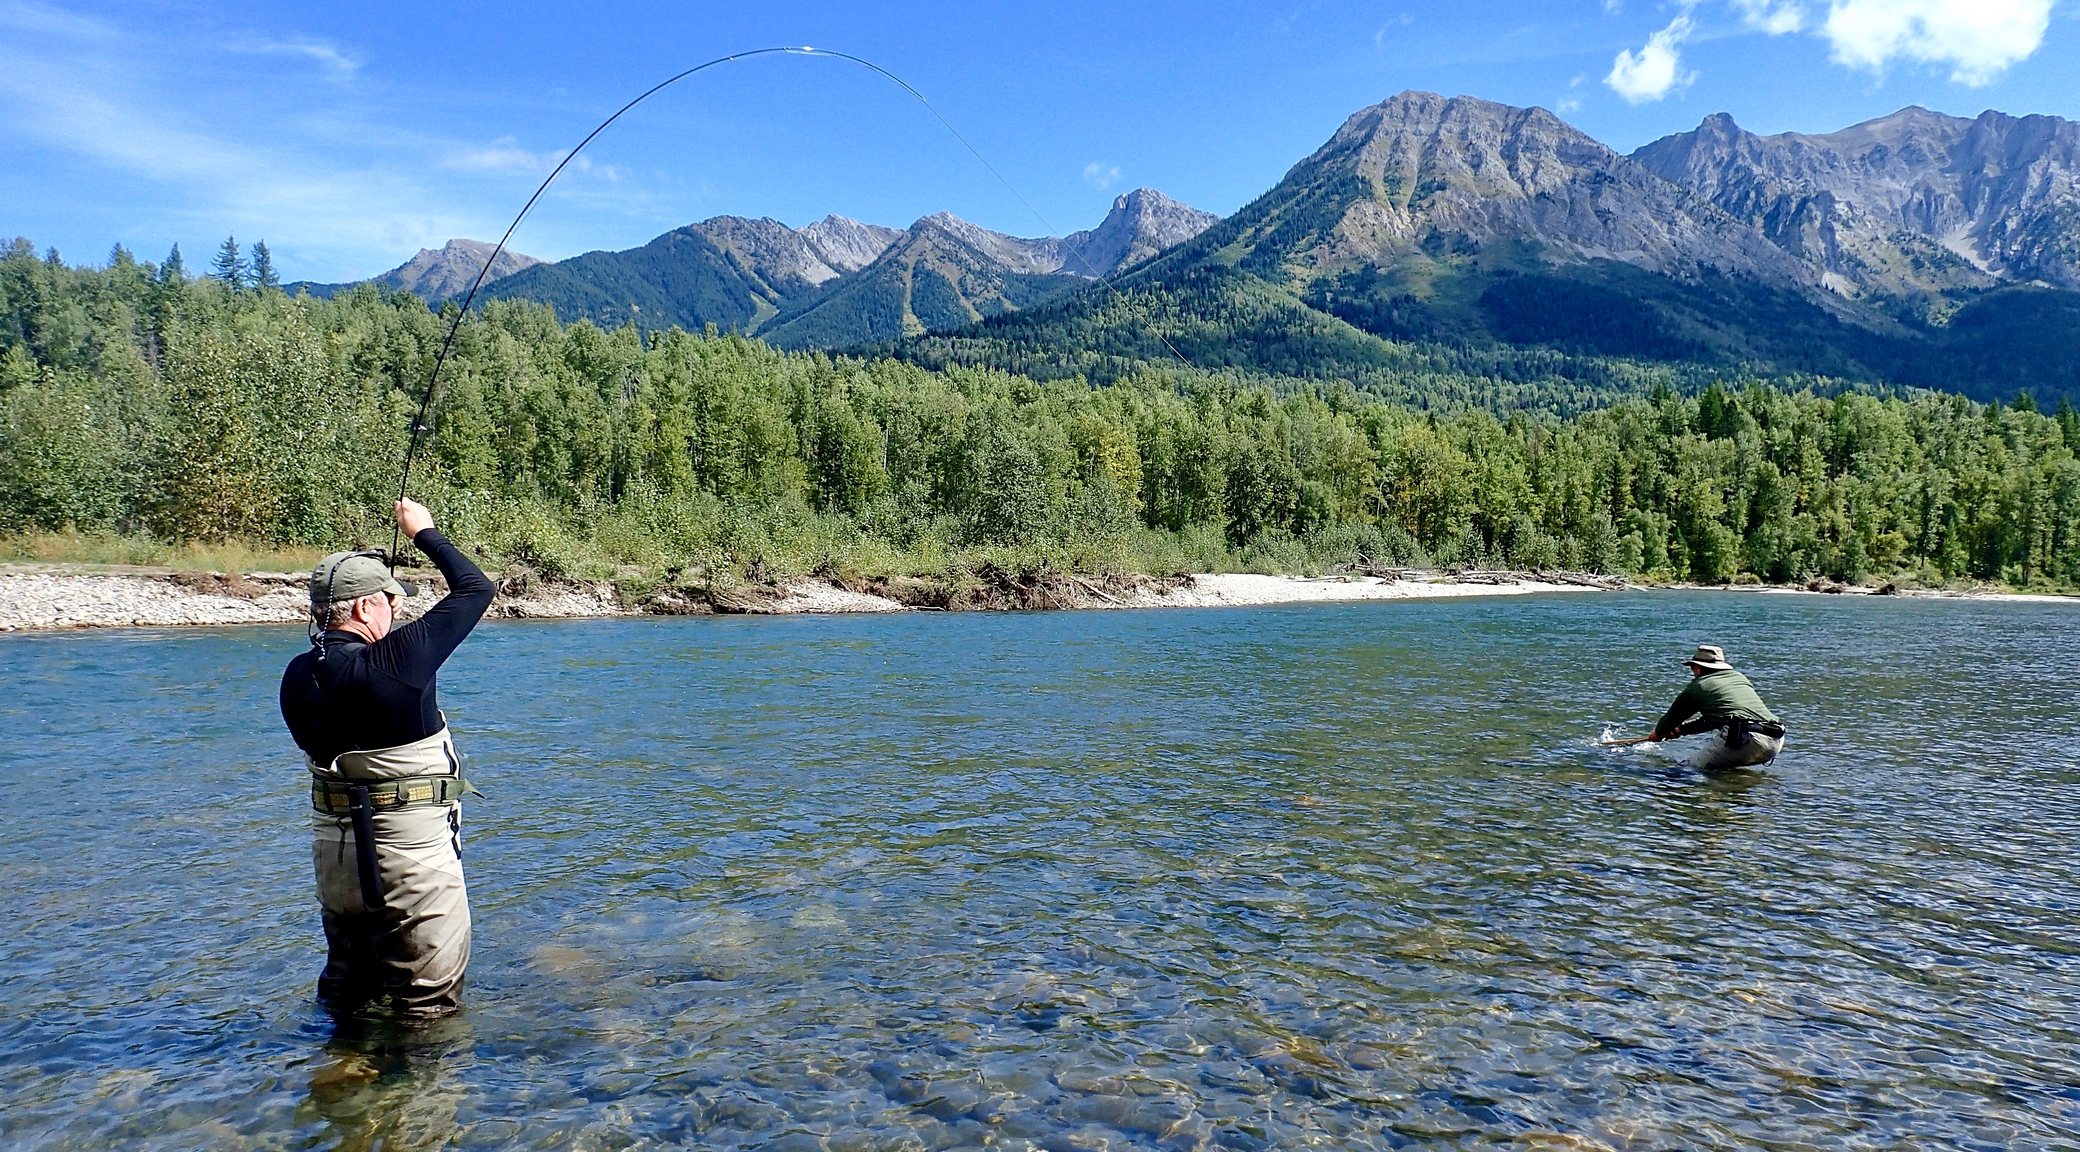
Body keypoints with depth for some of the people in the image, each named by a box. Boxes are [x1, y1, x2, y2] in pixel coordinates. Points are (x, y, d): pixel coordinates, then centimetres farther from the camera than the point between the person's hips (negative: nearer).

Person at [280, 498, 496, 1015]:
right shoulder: (394, 662, -20)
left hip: (334, 851, 8)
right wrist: (425, 532, 4)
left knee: (344, 999, 23)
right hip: (413, 856, -7)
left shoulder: (298, 677, -1)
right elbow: (475, 588, -11)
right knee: (428, 1010, 4)